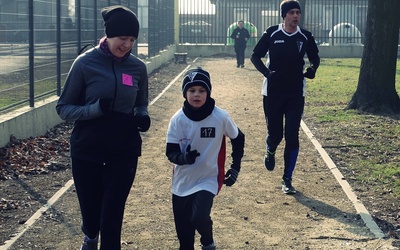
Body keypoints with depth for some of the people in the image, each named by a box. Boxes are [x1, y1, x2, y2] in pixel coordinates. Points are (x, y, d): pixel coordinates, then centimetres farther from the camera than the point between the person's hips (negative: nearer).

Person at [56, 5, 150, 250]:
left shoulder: (138, 67, -1)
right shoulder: (85, 63, -10)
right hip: (87, 151, -1)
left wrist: (143, 117, -9)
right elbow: (64, 108, -5)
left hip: (124, 153, 1)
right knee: (90, 209, 13)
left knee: (112, 216, -4)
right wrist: (95, 109, -23)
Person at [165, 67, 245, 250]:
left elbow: (238, 138, 5)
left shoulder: (220, 117, -12)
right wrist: (183, 157, -28)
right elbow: (170, 152, -7)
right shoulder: (178, 119, -10)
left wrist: (235, 167, 5)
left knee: (199, 218, -22)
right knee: (184, 235, 8)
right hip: (182, 183, 2)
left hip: (208, 180, -2)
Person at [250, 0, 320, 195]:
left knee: (292, 136, -3)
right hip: (272, 93, -1)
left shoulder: (305, 37, 2)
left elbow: (315, 57, 17)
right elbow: (255, 57, 3)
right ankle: (270, 152, 43)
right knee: (275, 133, 4)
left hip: (296, 94, 1)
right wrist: (267, 72, -14)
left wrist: (312, 68, -6)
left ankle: (287, 180, 6)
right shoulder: (271, 34, -4)